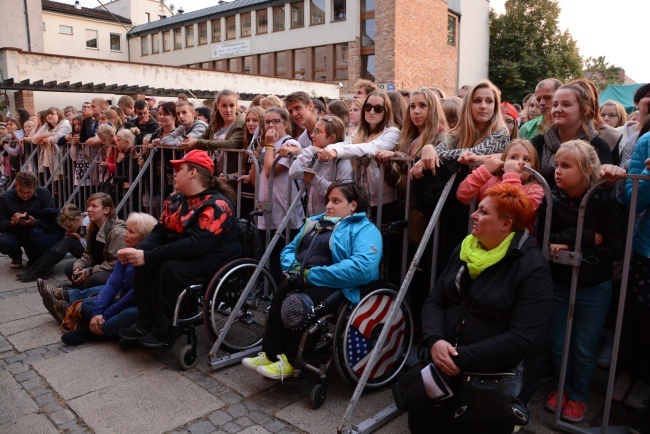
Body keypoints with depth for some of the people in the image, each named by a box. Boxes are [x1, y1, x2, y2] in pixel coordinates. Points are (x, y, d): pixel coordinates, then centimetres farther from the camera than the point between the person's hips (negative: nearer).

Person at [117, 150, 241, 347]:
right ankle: (145, 322, -2)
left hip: (214, 259, -8)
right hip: (184, 254, 8)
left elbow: (196, 246, -31)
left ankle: (163, 331, -14)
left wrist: (148, 256, -29)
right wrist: (139, 251, -17)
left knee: (171, 268, -31)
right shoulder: (177, 200, 5)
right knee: (144, 263, -13)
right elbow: (160, 230, 5)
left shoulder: (216, 205, -22)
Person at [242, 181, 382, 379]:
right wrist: (293, 267, -1)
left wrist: (311, 275, -20)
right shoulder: (315, 222, 23)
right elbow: (289, 249, 26)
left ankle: (290, 362, -14)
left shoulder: (364, 229, -2)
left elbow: (362, 267, -21)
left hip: (338, 288, -6)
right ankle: (270, 354, -15)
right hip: (303, 283, 6)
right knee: (280, 295, -24)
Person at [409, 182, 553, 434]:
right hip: (449, 366, 6)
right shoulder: (464, 251, 6)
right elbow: (435, 301, 3)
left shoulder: (532, 267, -15)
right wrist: (434, 340, -17)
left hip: (502, 378, -5)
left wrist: (461, 359, -23)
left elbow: (522, 338, -23)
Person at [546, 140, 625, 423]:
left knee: (584, 348, 12)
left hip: (594, 290, -2)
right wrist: (586, 237, -25)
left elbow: (616, 249, -20)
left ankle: (578, 395, 35)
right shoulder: (552, 200, -10)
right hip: (557, 284, 2)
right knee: (557, 344, 13)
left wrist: (571, 249, -23)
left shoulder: (606, 203, -15)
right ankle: (563, 387, 39)